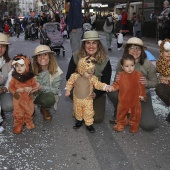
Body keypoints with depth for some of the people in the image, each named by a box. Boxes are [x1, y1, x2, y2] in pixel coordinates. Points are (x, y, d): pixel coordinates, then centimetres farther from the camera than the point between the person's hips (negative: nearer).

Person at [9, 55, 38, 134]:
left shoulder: (30, 77, -7)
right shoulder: (14, 77, -8)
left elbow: (35, 85, -1)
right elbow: (11, 87, -4)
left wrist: (31, 88, -22)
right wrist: (16, 91, -21)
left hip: (28, 98, 1)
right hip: (18, 99, -1)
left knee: (29, 112, 16)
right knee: (18, 113, 9)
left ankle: (29, 122, 39)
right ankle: (18, 125, 24)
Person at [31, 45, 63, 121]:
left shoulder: (56, 71, -16)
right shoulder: (32, 69, -11)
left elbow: (56, 90, -13)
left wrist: (42, 87, -31)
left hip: (47, 96, -1)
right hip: (33, 95, 1)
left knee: (50, 98, -35)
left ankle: (45, 110, 3)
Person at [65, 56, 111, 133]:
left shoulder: (93, 78, -18)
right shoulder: (75, 76, -19)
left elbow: (98, 84, -16)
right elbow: (70, 83, -4)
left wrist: (105, 86, -31)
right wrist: (68, 90, -9)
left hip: (88, 99, -1)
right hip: (77, 99, 1)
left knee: (88, 112, 6)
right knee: (78, 111, 21)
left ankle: (89, 124, 24)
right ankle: (79, 121, 44)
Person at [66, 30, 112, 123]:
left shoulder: (105, 60, -15)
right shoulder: (76, 57, -12)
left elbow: (106, 83, -10)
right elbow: (69, 77, -8)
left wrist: (96, 94, -27)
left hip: (97, 93, -1)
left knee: (97, 118, -13)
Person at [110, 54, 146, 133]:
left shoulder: (138, 74, -10)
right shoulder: (121, 75, -7)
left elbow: (141, 86, -5)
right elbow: (117, 84, 1)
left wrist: (142, 95, -7)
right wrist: (112, 87, -18)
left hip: (135, 99, -1)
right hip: (123, 99, 1)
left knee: (135, 113, 14)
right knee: (121, 112, 16)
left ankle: (134, 125, 35)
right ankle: (120, 123, 38)